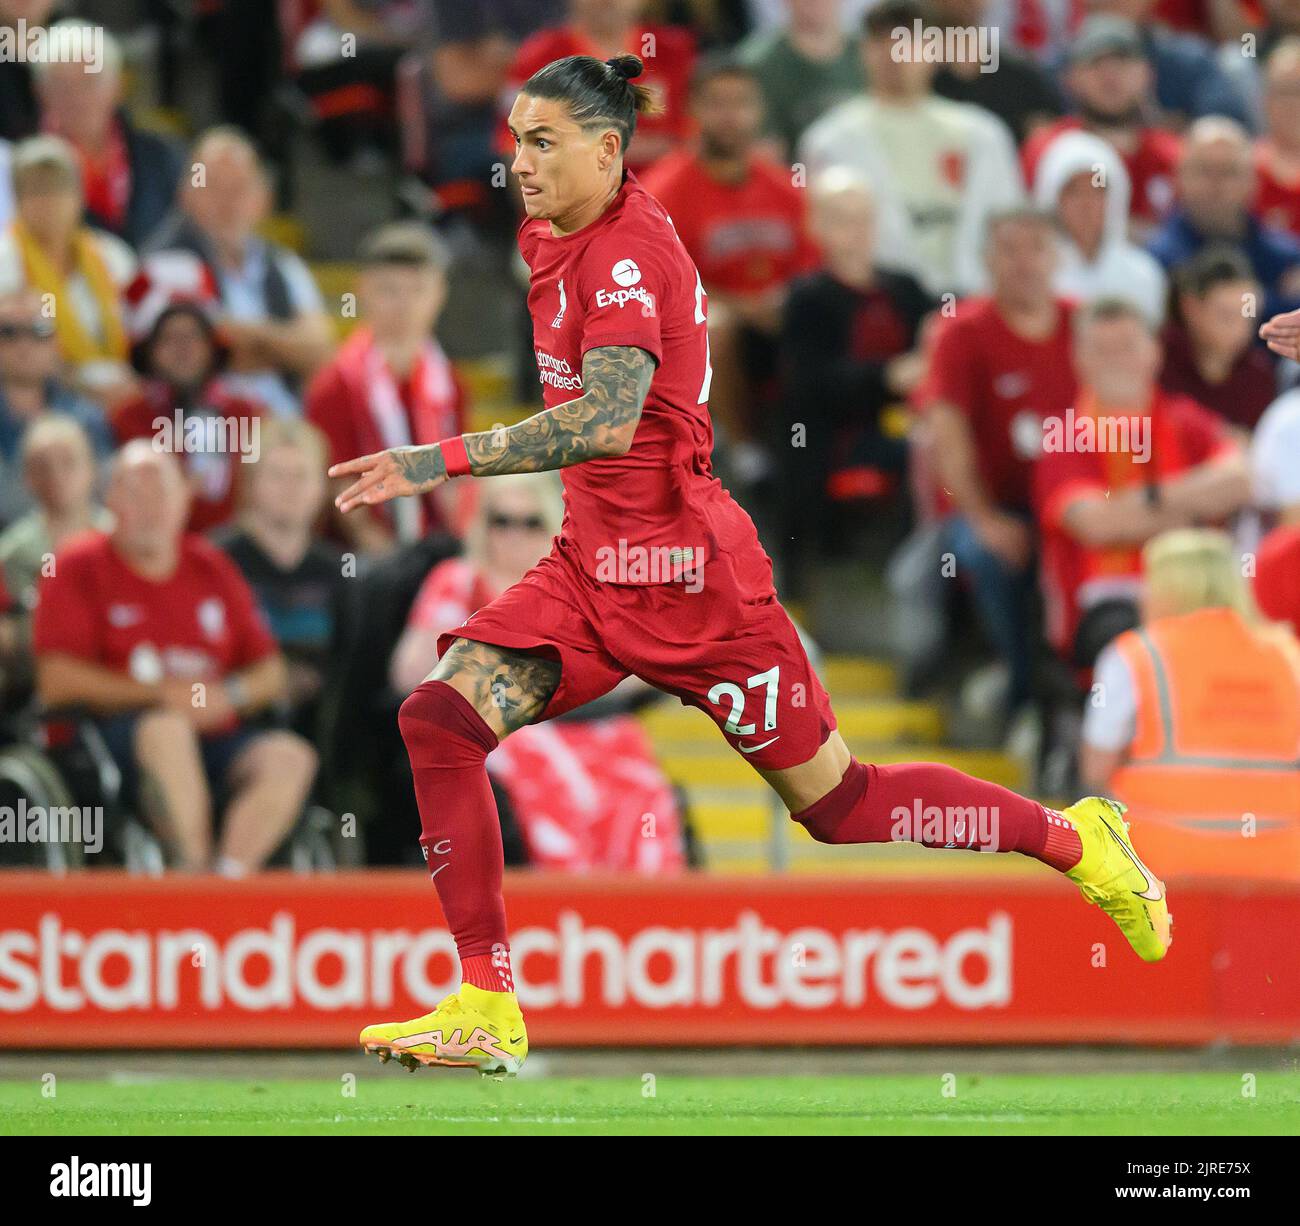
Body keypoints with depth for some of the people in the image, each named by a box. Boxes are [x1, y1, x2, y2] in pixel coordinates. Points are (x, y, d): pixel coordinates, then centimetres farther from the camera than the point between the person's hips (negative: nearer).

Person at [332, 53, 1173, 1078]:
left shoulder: (630, 253, -19)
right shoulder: (557, 238, 9)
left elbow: (609, 420, -32)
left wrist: (448, 460, -35)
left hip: (687, 571, -9)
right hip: (594, 562, 9)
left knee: (837, 803, 4)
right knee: (439, 720, -12)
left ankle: (1074, 839, 26)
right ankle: (487, 1009, -10)